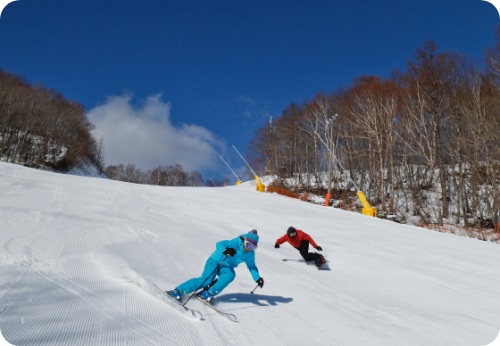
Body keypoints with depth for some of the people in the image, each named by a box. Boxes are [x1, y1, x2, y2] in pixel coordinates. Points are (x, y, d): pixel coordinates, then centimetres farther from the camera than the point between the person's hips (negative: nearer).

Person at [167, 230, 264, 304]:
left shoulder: (250, 254, -2)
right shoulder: (237, 242, -22)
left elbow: (252, 266, 14)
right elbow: (219, 244, -27)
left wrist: (258, 278, 3)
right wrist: (225, 251, -48)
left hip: (226, 267, 5)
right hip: (216, 260, -5)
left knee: (231, 275, -30)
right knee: (206, 280, -23)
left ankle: (208, 294, -27)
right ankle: (178, 291, -15)